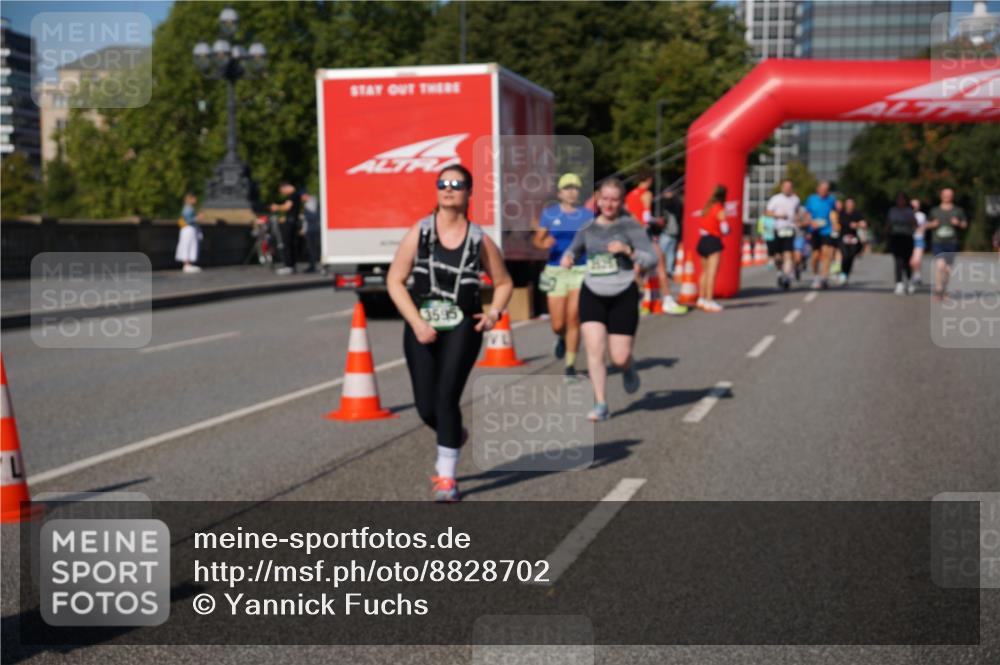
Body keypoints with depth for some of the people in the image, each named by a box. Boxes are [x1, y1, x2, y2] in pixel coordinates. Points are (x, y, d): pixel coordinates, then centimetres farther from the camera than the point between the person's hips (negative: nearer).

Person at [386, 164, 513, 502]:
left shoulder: (479, 240, 1)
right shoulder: (419, 233, 0)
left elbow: (504, 282, 13)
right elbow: (395, 280, -1)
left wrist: (494, 313, -7)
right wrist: (416, 322, -12)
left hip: (462, 328, -2)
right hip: (421, 328, 2)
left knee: (446, 397, -16)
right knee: (426, 408, 4)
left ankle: (446, 477, -6)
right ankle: (455, 436, 40)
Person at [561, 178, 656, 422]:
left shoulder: (630, 226, -4)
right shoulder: (588, 228, 7)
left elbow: (651, 259, -10)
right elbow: (574, 249, 25)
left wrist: (628, 251, -27)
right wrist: (568, 257, 2)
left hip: (623, 296, -2)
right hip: (592, 294, 3)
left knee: (619, 358, -2)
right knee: (594, 349, -13)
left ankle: (628, 369, 37)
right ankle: (601, 404, -4)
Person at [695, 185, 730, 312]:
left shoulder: (707, 208, 12)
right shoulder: (720, 210, -10)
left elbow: (701, 226, 11)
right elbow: (724, 229, -12)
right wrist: (728, 230, 7)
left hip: (703, 240, 8)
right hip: (713, 241, -8)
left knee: (705, 272, 16)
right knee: (712, 272, -9)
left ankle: (701, 299, 20)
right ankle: (709, 301, -13)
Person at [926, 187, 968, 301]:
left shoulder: (958, 211, 8)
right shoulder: (935, 210, 8)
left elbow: (965, 224, 12)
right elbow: (927, 225, 16)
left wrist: (958, 223, -9)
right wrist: (932, 224, -6)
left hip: (952, 243, 2)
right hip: (937, 242, -2)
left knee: (948, 267, 7)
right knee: (940, 265, -20)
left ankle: (944, 289, 26)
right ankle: (938, 289, -15)